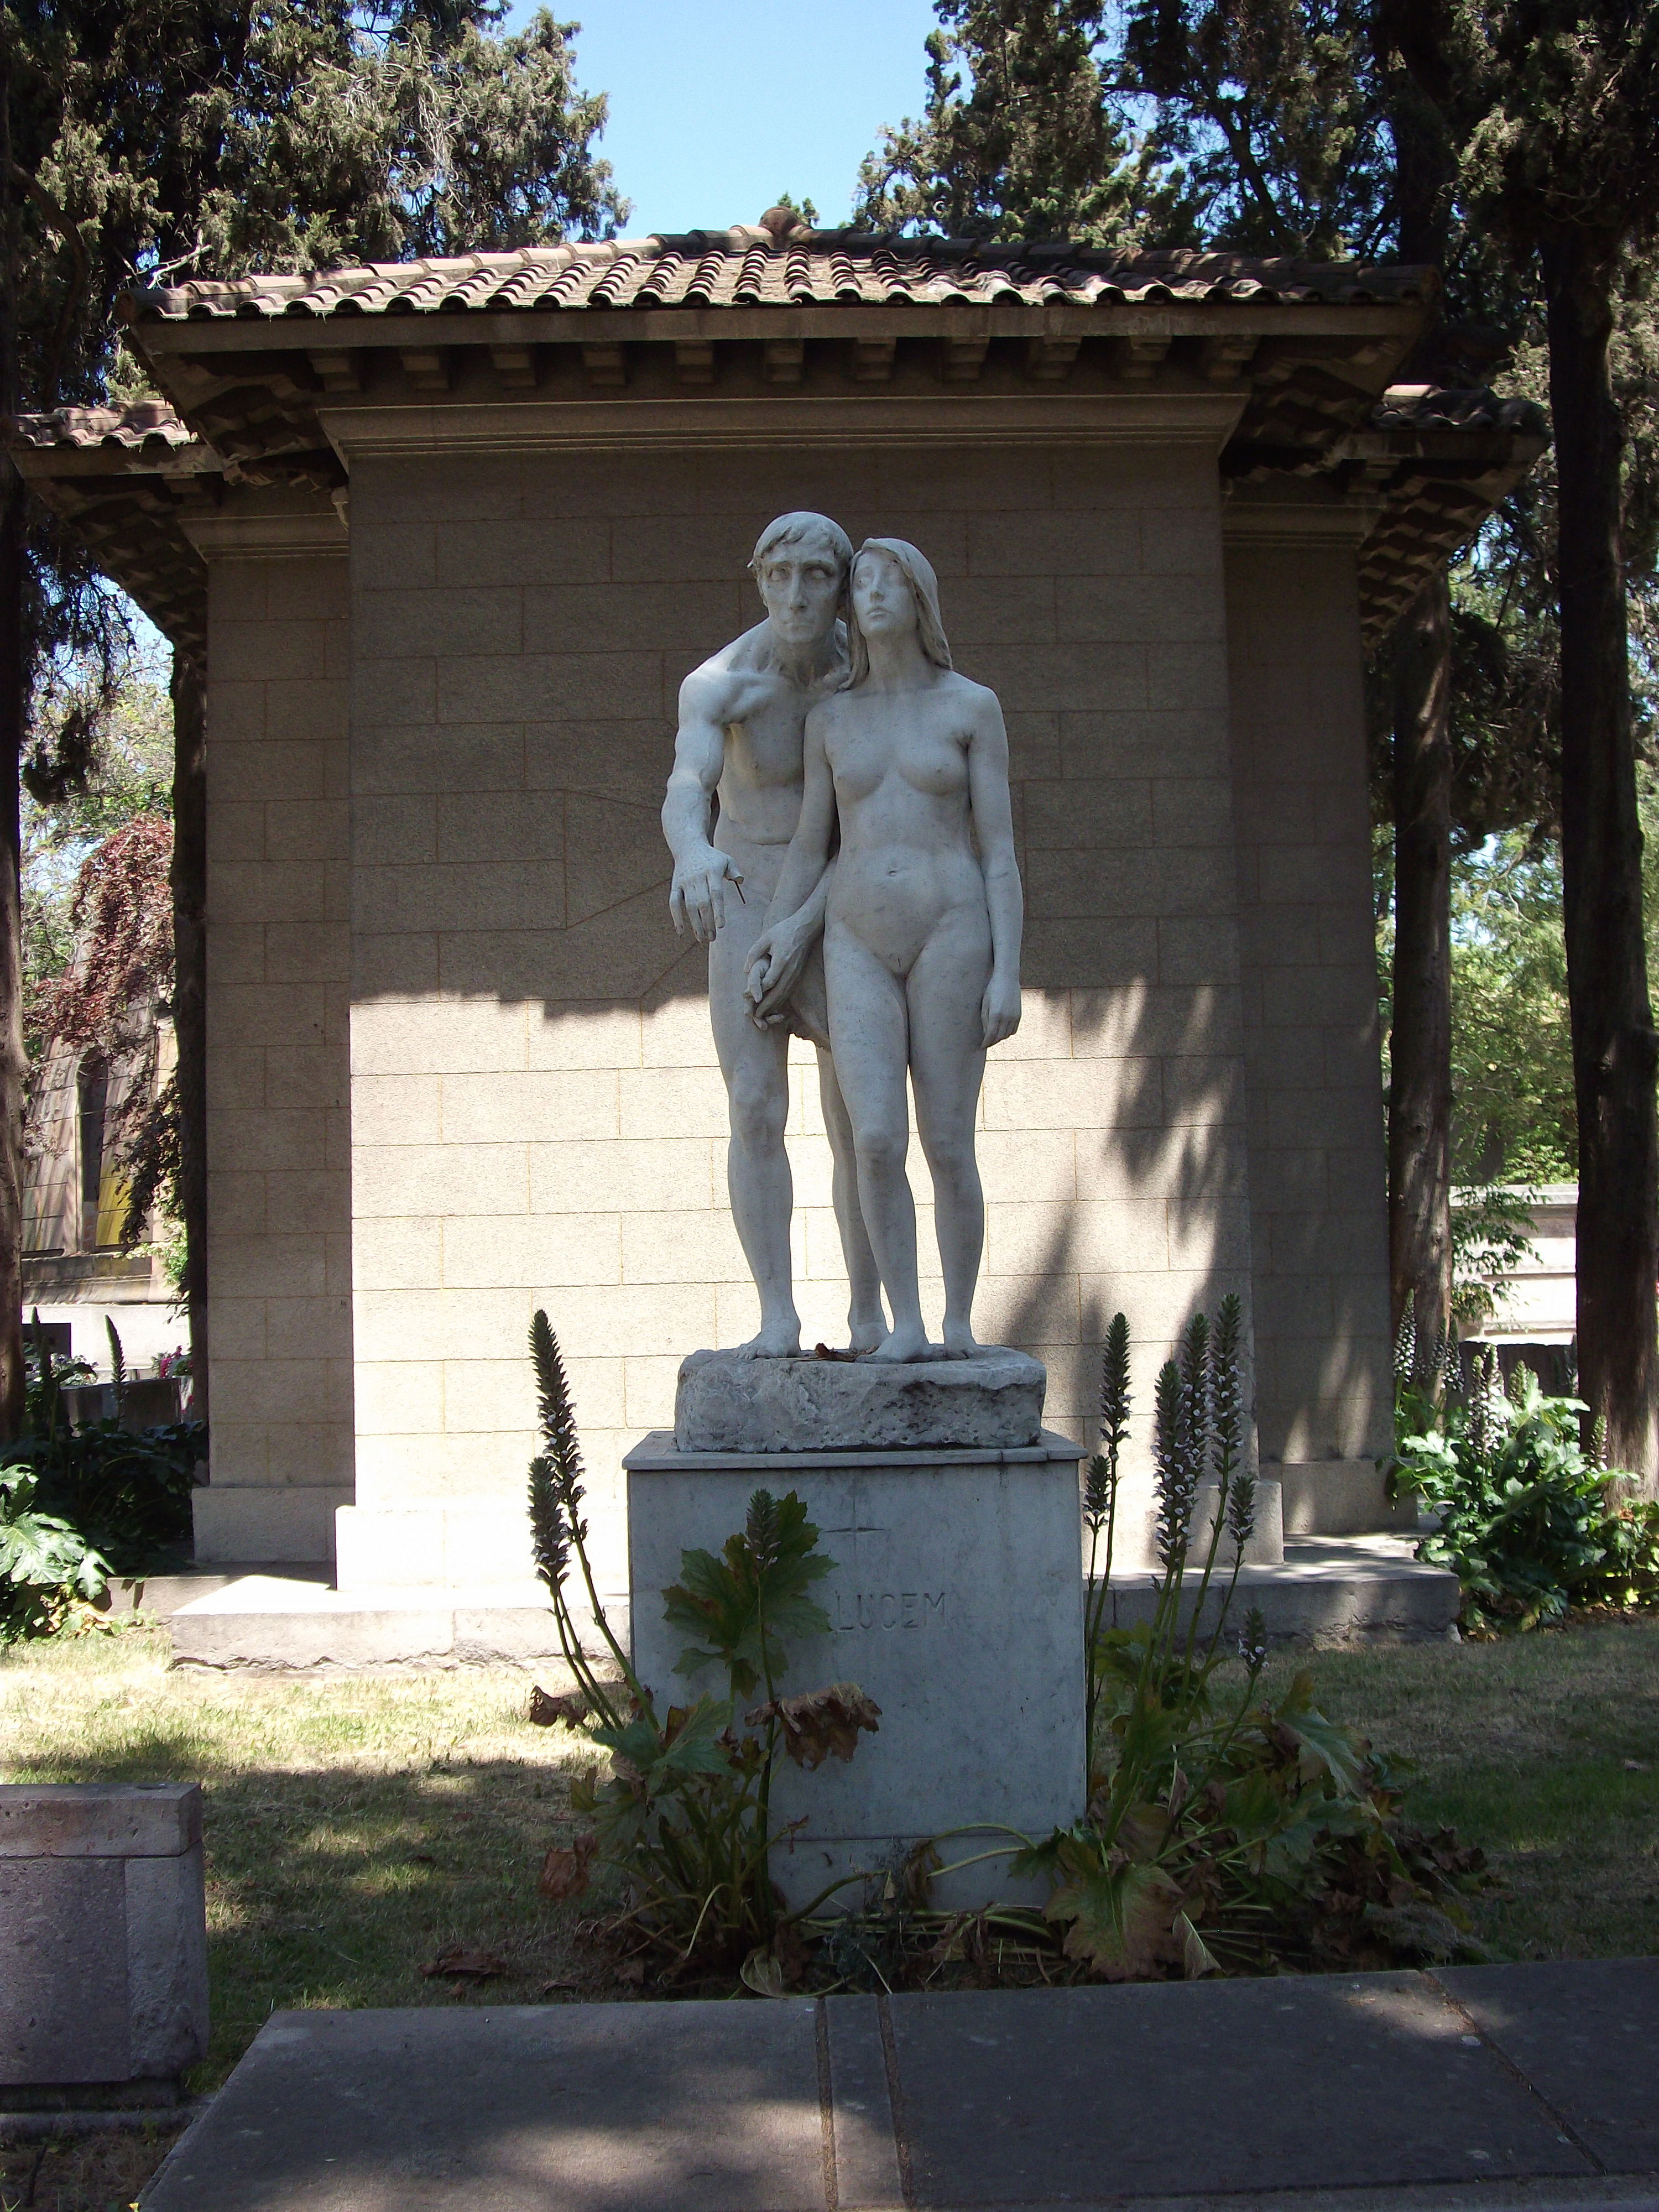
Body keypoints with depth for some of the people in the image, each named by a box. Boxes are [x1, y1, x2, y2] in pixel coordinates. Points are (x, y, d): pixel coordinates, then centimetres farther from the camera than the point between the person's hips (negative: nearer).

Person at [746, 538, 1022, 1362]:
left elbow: (1000, 851, -1)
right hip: (860, 950, 2)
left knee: (948, 1147, -2)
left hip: (950, 939, -2)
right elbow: (809, 848, 14)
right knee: (876, 1141, -13)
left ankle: (959, 1323, 15)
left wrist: (1008, 974, -9)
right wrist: (777, 948, 4)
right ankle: (906, 1325, -1)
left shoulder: (973, 706, 3)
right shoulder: (831, 718, 11)